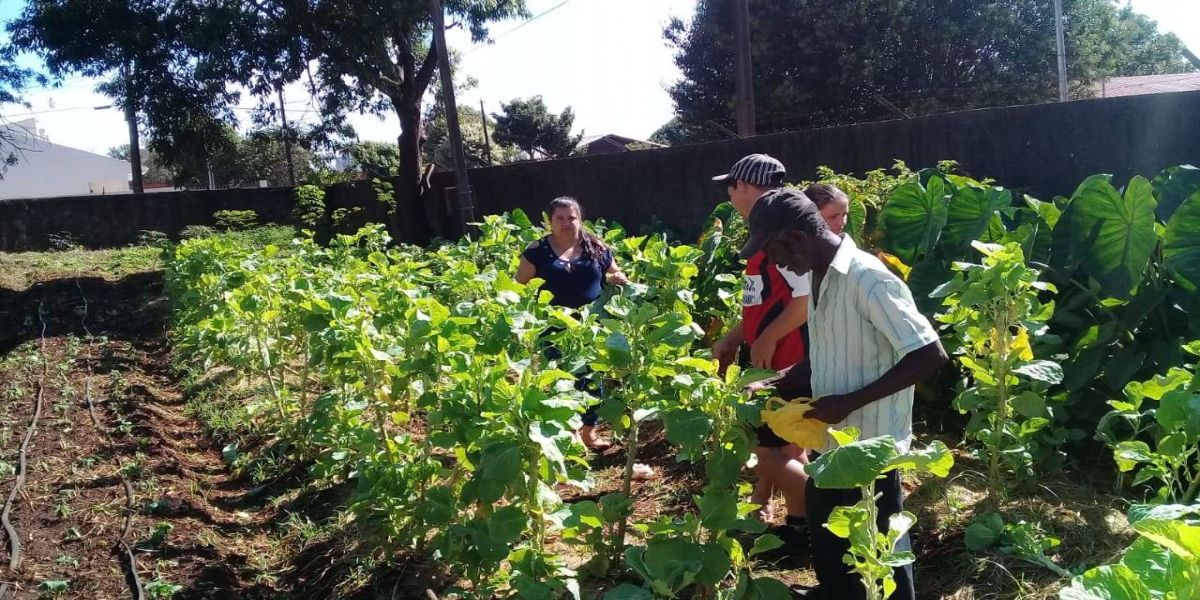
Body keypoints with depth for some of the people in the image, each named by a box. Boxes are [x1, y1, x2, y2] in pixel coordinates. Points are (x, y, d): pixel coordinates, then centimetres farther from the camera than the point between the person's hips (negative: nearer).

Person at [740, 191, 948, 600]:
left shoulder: (868, 279, -24)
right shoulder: (818, 277, 4)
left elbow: (930, 355, -24)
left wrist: (850, 402, -24)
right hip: (829, 440, 9)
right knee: (826, 536, 25)